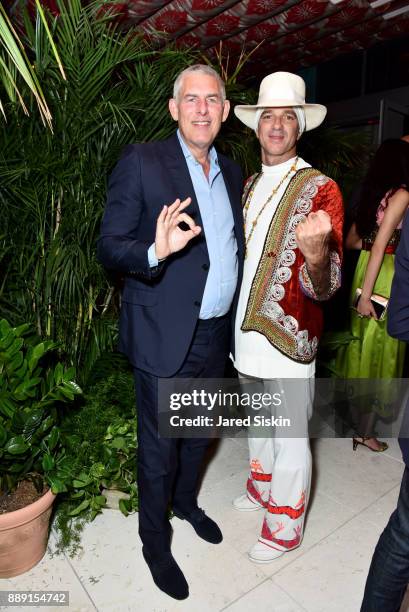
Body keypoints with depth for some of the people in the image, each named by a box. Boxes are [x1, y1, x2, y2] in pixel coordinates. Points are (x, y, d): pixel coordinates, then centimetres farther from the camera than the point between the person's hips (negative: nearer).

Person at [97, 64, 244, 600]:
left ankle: (186, 501, 52)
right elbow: (108, 247, -12)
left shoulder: (231, 171, 10)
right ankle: (155, 540, 38)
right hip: (165, 336, -6)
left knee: (198, 433, 24)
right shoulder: (141, 162, -9)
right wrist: (155, 251, -32)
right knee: (159, 447, 11)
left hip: (216, 334, 6)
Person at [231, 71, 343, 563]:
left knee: (290, 435, 10)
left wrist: (315, 252, -40)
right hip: (246, 331, 7)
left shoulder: (321, 189, -12)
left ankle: (285, 525, 33)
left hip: (289, 337, -6)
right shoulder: (248, 186, 8)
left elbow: (324, 288, -20)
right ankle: (262, 488, 49)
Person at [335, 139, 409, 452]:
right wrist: (366, 294, -20)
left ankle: (355, 414, 35)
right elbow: (380, 245, -20)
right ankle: (364, 432, 15)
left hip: (365, 271, 8)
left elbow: (351, 241, 16)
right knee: (379, 350, 2)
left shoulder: (373, 192, 10)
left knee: (364, 347, 18)